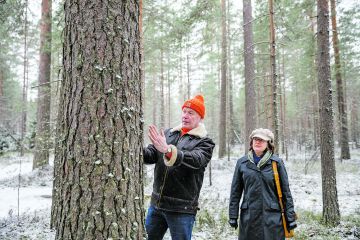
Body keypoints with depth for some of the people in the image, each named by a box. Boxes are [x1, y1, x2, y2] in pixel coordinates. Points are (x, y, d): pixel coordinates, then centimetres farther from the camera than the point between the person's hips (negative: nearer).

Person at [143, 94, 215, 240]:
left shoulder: (205, 142, -5)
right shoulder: (168, 134, 10)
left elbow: (196, 160, -24)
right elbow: (151, 155, 1)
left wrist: (168, 150, -38)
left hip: (182, 208, -5)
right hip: (156, 203, 5)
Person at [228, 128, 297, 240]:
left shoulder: (276, 162, 0)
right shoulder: (242, 163, 4)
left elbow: (285, 191, 2)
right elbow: (235, 192, 7)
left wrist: (290, 217, 0)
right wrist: (233, 216, 5)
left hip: (272, 217, -1)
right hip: (248, 217, 1)